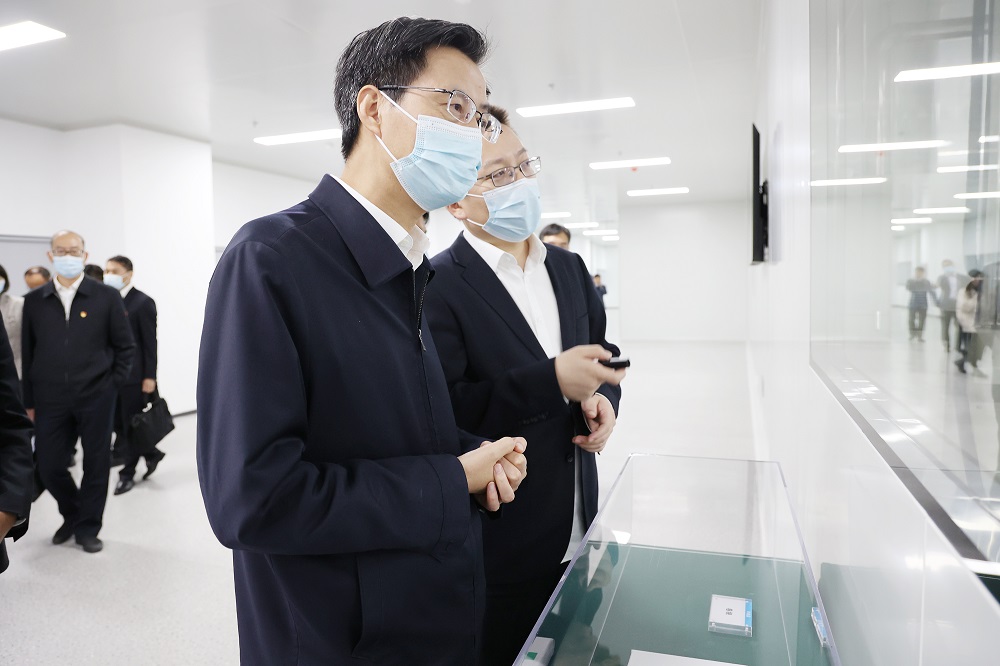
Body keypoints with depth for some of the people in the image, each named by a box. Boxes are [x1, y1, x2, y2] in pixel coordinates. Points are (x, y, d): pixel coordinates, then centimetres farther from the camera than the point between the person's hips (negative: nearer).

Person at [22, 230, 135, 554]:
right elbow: (28, 353, 7)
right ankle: (72, 514, 34)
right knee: (48, 465, 7)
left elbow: (125, 346, 3)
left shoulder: (106, 297, -1)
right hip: (51, 399, 2)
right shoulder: (34, 300, 5)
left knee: (96, 464, 6)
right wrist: (30, 401, 6)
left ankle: (88, 527, 24)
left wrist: (112, 384, -4)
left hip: (96, 397, -2)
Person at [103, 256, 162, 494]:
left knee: (131, 426, 4)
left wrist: (149, 376, -14)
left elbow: (150, 342, -10)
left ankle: (128, 473, 17)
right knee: (117, 424, 10)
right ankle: (151, 453, 29)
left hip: (134, 376, -6)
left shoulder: (143, 302, -8)